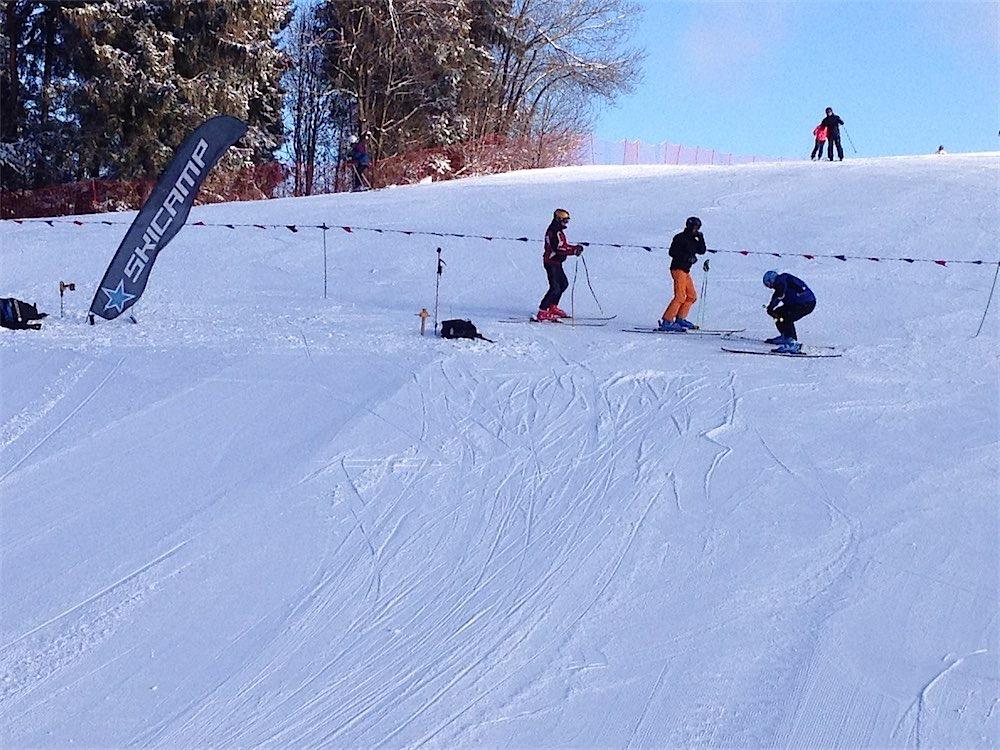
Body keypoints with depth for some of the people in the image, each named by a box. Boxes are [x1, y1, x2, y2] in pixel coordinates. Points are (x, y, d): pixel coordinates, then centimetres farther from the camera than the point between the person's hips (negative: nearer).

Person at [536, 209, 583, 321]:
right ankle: (542, 312, -14)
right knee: (555, 288, -13)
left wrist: (576, 247, 6)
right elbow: (560, 249, -27)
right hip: (552, 263, -11)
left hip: (556, 263, 11)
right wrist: (575, 251, -24)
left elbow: (563, 245, 18)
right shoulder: (556, 232, -19)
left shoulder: (557, 231, 15)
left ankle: (552, 307, 26)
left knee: (564, 283, 19)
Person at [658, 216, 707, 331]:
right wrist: (687, 257, -20)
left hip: (685, 270, 10)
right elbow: (672, 252, -16)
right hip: (678, 269, -10)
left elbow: (702, 251, 16)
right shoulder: (680, 237, -7)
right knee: (680, 296, -18)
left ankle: (680, 319, 18)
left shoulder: (692, 240, 18)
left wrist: (701, 238, 3)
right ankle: (666, 322, -21)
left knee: (692, 296, 12)